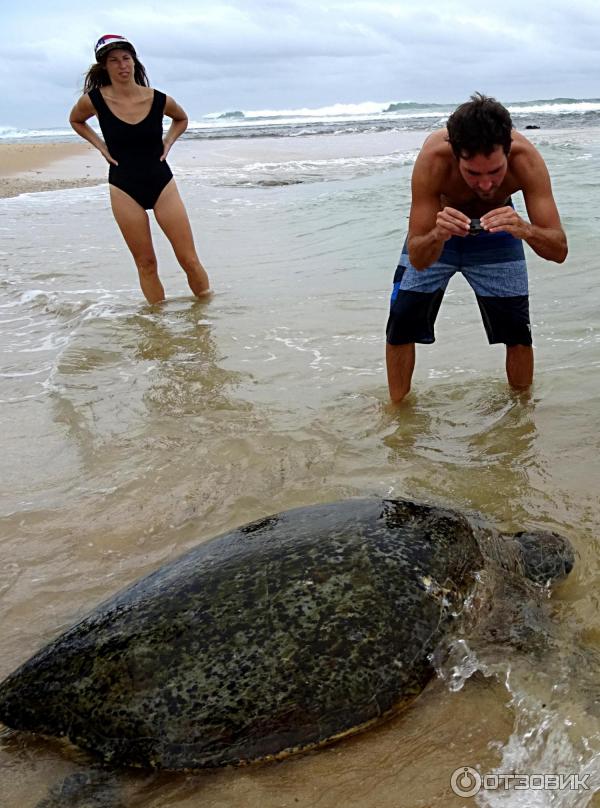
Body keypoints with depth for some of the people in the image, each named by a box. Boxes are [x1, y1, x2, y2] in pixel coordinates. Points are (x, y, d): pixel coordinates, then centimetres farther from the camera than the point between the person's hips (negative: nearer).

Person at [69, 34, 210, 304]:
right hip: (124, 190, 0)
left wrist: (168, 142, 2)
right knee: (146, 264, 5)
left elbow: (181, 119, 18)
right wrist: (100, 145, 3)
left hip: (162, 183, 0)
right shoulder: (94, 100, -8)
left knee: (189, 259, -2)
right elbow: (75, 121, 16)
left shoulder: (159, 100, -6)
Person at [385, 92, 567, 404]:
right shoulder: (433, 158, -38)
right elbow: (417, 259, -35)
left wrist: (525, 229, -56)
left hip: (496, 230, 1)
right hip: (434, 231, 0)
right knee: (401, 322, -7)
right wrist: (437, 235, -57)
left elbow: (559, 250, -35)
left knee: (518, 332, -4)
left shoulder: (525, 157, -35)